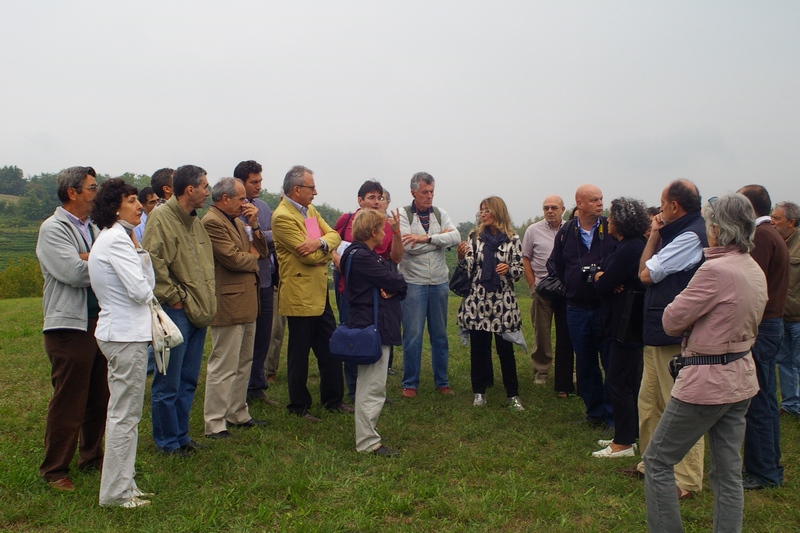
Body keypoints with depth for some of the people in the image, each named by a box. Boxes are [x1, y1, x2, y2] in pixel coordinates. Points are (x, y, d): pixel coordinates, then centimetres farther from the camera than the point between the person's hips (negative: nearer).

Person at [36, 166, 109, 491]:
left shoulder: (93, 228, 15)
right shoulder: (53, 229, -7)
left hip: (100, 322, 7)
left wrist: (87, 260, -13)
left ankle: (92, 458, 28)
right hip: (70, 326, -7)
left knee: (99, 397, 13)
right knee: (68, 401, 0)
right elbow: (74, 273, -20)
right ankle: (54, 470, 13)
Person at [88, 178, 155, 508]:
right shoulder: (116, 240, -16)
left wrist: (139, 250, 3)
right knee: (124, 415, -2)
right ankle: (116, 492, 9)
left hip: (118, 331, 11)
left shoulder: (115, 238, 15)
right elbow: (141, 290, -19)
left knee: (122, 412, 17)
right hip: (126, 334, -11)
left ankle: (122, 484, 28)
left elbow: (148, 283, 14)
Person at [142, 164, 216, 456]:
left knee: (188, 380, 16)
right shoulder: (161, 218, -12)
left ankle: (181, 434, 28)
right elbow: (153, 263, -22)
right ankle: (167, 441, 15)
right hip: (175, 312, -9)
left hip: (199, 311, 9)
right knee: (168, 383, 2)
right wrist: (173, 297, -16)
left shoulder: (195, 221, 15)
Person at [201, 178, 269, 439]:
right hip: (229, 304, -10)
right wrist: (253, 258, -1)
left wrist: (254, 225, 2)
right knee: (223, 367, -4)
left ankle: (238, 414, 29)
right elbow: (233, 259, -21)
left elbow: (261, 251, 15)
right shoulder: (212, 222, -13)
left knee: (244, 363, 17)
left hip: (246, 303, 10)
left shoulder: (237, 222, 18)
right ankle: (214, 424, 4)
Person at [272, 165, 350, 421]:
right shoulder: (283, 217, -17)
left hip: (320, 294, 9)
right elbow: (310, 257, -21)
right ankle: (298, 407, 18)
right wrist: (329, 252, -2)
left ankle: (333, 399, 28)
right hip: (300, 296, -9)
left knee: (331, 349, 15)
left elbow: (334, 235, 4)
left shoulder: (310, 209, 12)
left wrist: (320, 242, -17)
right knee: (299, 354, 5)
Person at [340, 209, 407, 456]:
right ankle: (367, 442, 5)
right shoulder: (361, 257, -17)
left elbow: (395, 284, 10)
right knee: (372, 387, -4)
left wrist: (393, 288, -12)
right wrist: (399, 283, 3)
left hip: (376, 326, 11)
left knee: (371, 385, 17)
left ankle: (367, 437, 27)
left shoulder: (367, 255, 16)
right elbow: (393, 282, -19)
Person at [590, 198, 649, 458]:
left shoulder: (630, 249, -19)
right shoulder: (627, 245, 13)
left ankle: (624, 443, 4)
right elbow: (602, 276, 10)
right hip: (626, 322, 11)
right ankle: (628, 435, 27)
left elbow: (603, 285, -20)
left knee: (618, 381, -4)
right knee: (629, 381, 16)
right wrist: (605, 279, -12)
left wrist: (601, 279, 1)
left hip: (628, 323, -11)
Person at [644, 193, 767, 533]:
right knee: (728, 471, 15)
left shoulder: (716, 270, -21)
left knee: (657, 460, 5)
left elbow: (672, 320, -16)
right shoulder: (756, 271, 7)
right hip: (742, 378, 9)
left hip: (707, 380, -9)